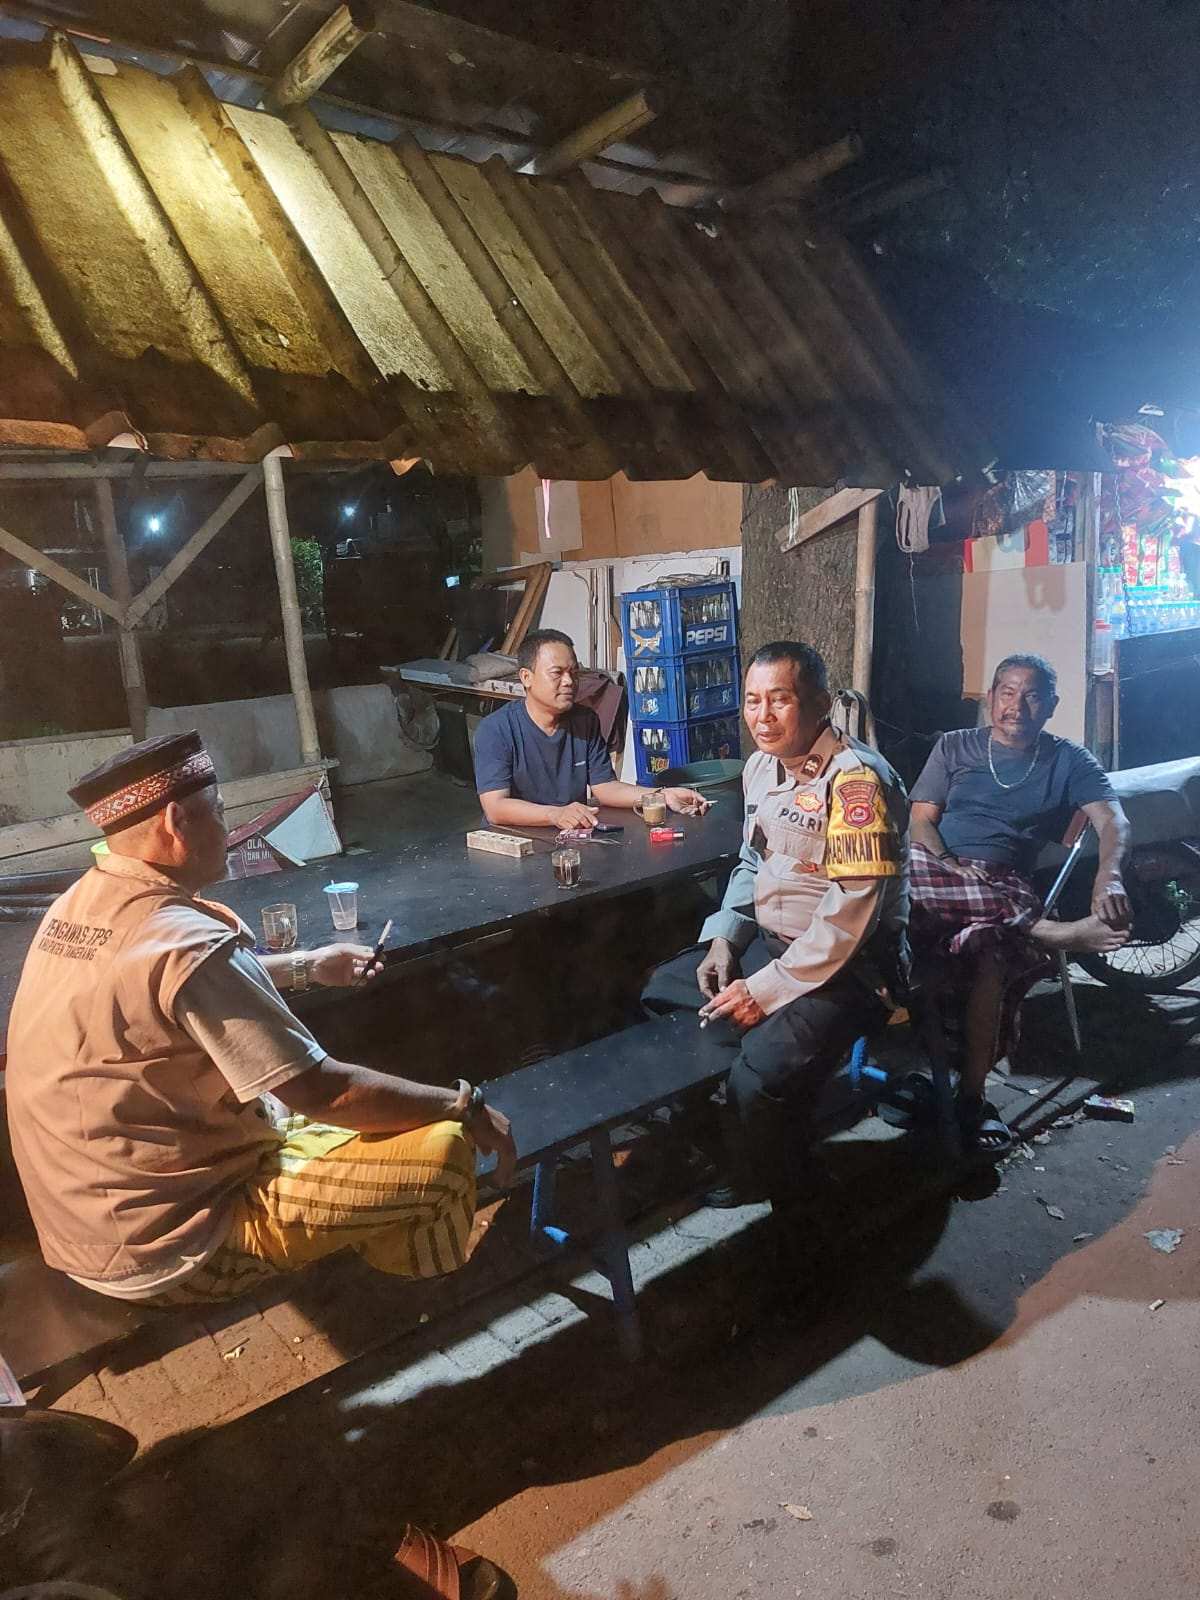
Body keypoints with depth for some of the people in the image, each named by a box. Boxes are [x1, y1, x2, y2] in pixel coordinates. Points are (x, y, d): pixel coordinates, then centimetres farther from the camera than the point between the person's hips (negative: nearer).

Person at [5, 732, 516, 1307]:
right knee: (440, 1151, -16)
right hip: (167, 1249, -10)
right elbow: (324, 1092, -25)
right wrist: (466, 1106, -12)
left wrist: (306, 965, 24)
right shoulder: (186, 944, -28)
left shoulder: (80, 904, 1)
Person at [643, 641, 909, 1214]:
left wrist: (766, 990, -21)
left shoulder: (855, 779, -22)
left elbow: (850, 914, -26)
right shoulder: (761, 767, 6)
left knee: (761, 1076, -27)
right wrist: (723, 938, 3)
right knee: (658, 996, 8)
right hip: (767, 942, 9)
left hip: (848, 963, -9)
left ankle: (767, 1191, 5)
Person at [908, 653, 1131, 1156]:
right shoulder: (954, 747, 19)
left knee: (992, 946, -36)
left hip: (1005, 885, -2)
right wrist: (952, 870, -11)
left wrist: (1108, 878, -24)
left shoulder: (1068, 760, 16)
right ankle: (1052, 931, -34)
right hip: (941, 869, 2)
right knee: (903, 868, -37)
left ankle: (972, 1096, -28)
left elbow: (1112, 821, -1)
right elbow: (922, 821, 11)